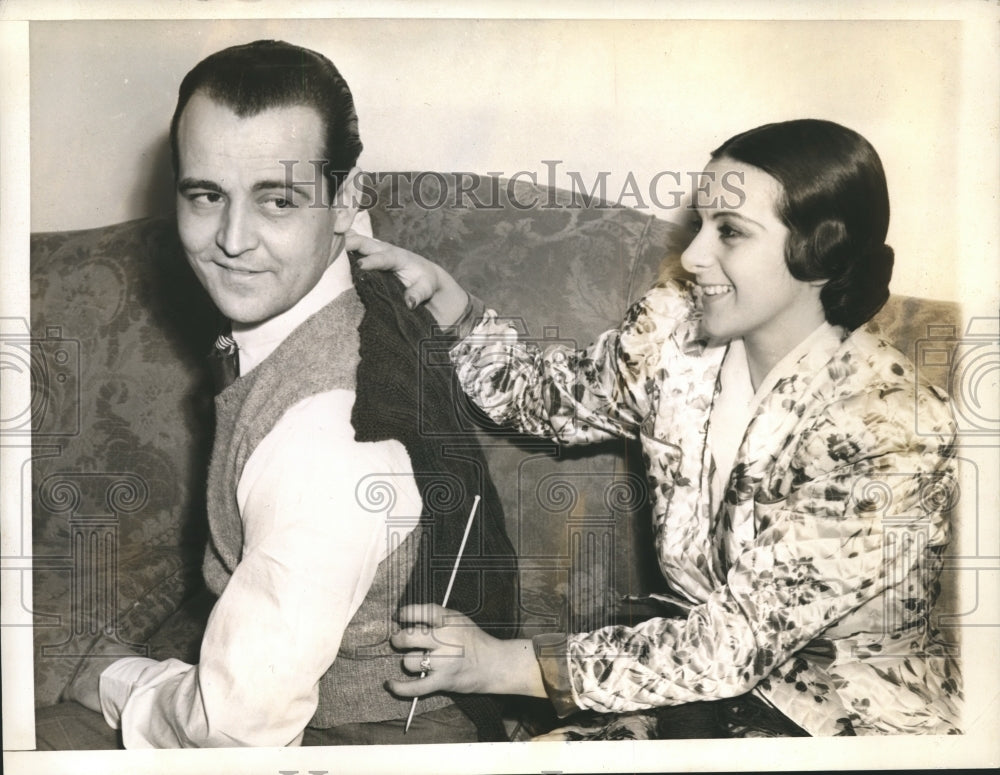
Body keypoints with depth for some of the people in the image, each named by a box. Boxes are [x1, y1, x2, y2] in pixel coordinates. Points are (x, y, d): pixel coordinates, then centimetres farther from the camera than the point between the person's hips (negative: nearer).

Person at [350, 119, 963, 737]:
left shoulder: (896, 430, -24)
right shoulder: (676, 329, -8)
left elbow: (741, 639, -25)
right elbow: (551, 396, 9)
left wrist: (507, 664, -25)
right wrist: (440, 293, -8)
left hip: (857, 718, -4)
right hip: (710, 681, 5)